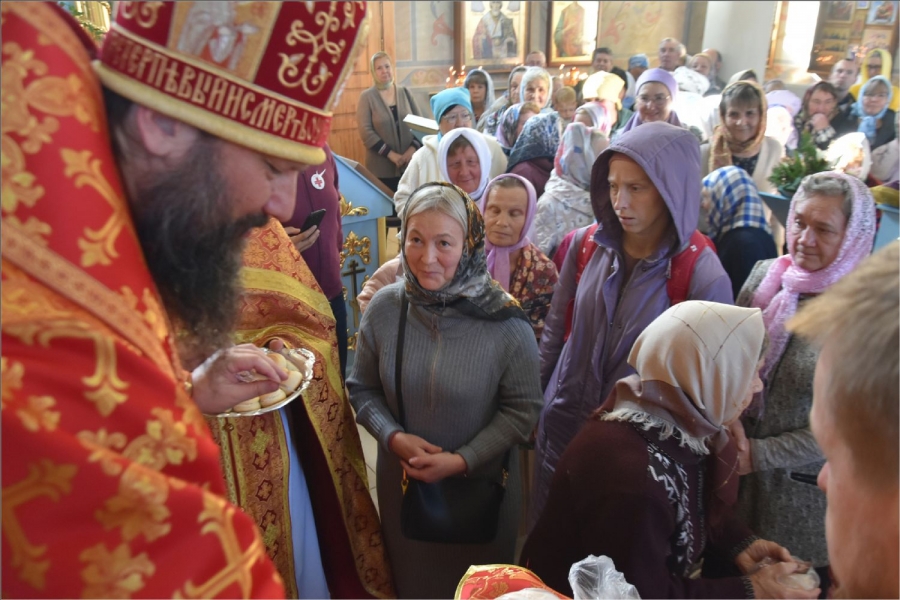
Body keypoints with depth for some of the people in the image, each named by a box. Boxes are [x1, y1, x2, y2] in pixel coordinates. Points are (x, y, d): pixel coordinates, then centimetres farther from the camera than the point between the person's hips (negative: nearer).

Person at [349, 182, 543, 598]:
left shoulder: (506, 324, -21)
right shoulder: (383, 309, -13)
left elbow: (522, 409, -12)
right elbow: (362, 389, -1)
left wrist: (462, 460, -19)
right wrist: (393, 436, -16)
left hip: (481, 483, -2)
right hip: (402, 479, 2)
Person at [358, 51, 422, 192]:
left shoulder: (405, 92, 9)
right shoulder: (367, 97, -1)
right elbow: (365, 132, -10)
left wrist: (413, 148, -9)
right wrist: (390, 154, -16)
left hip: (409, 164, 3)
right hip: (382, 168, -3)